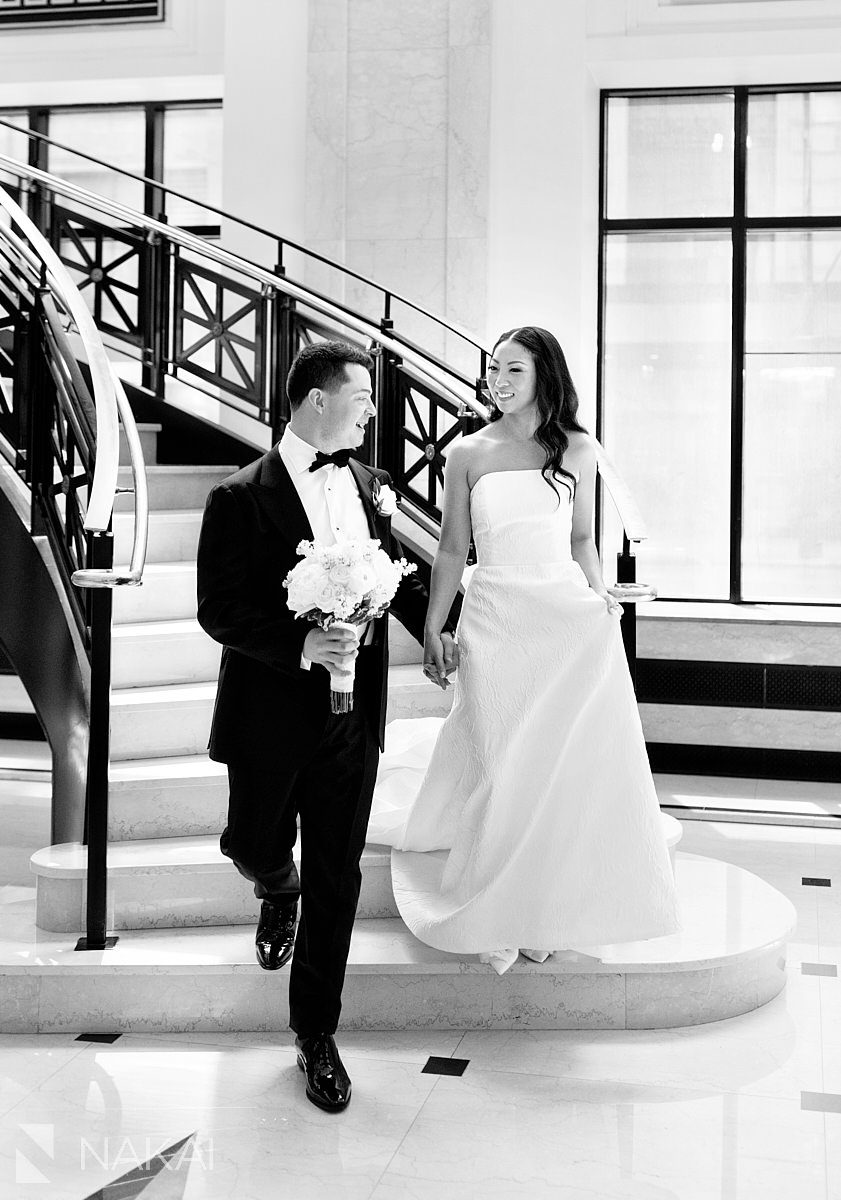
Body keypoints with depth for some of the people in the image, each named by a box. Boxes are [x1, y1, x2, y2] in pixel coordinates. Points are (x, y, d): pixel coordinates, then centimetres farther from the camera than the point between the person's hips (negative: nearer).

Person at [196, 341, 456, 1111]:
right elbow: (219, 611, -14)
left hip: (352, 717, 4)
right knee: (257, 846, 13)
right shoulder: (242, 498, -11)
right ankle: (279, 893, 53)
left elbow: (398, 572, 19)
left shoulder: (365, 483, 6)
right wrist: (302, 645, -24)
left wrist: (436, 629, 6)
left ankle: (317, 1033, 20)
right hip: (270, 714, -3)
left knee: (336, 878, 7)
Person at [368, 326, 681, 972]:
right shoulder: (468, 453, 4)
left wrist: (599, 592, -3)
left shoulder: (577, 450, 6)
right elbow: (453, 549, 8)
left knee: (573, 768, 2)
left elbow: (582, 539, 15)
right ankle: (500, 916, 16)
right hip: (496, 622, -1)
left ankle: (554, 908, 20)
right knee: (503, 768, 0)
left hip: (569, 618, 1)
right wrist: (432, 630, 7)